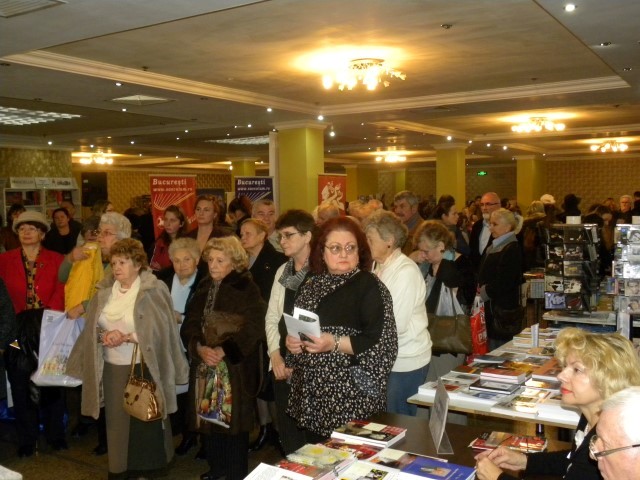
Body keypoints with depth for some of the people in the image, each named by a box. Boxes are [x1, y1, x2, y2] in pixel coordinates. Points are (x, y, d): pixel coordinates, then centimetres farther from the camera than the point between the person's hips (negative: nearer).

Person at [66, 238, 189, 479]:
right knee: (116, 420, 12)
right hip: (112, 367, 4)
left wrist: (125, 337, -22)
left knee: (146, 421, 7)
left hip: (144, 368, -4)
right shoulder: (104, 291, 4)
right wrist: (104, 336, -16)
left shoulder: (154, 291, -11)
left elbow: (159, 331, -15)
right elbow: (91, 328, 5)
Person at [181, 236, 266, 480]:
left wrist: (223, 351, -20)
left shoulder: (247, 288, -9)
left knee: (234, 419, 2)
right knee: (209, 417, 12)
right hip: (205, 364, 6)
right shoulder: (204, 287, 10)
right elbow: (189, 324, 5)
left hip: (235, 367, -5)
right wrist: (200, 348, -13)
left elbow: (253, 329, -16)